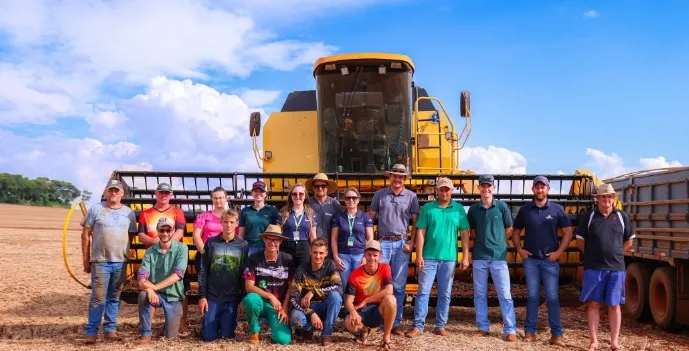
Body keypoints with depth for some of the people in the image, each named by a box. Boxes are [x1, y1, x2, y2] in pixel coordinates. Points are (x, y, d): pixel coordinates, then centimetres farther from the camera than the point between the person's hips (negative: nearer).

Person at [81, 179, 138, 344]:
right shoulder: (96, 209, 1)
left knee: (114, 298, 10)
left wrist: (124, 255, 7)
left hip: (121, 262, 3)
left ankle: (110, 330, 19)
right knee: (98, 298, -4)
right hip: (100, 261, -3)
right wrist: (86, 260, 0)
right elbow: (85, 235, 2)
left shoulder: (129, 212, 9)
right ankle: (91, 332, 3)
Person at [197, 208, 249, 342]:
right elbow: (203, 271, 3)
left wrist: (243, 299, -2)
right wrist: (202, 296, -3)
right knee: (208, 336, -1)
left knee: (226, 336, -2)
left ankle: (226, 321, 29)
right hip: (211, 297, 1)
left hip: (232, 299, 0)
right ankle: (217, 321, 29)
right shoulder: (211, 243, 2)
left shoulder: (243, 245, 1)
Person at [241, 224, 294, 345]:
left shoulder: (287, 259, -3)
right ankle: (254, 331, -9)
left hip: (279, 305, 0)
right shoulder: (254, 258, -7)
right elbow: (249, 287, -11)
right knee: (251, 298, -37)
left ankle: (271, 322, 14)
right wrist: (270, 296, -19)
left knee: (284, 339, -22)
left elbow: (291, 287, 0)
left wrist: (284, 308, -8)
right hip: (260, 301, 0)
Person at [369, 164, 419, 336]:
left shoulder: (411, 196, 5)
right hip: (382, 242, 0)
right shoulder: (379, 195, 6)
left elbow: (416, 222, 6)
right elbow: (370, 219, 9)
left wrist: (411, 242, -3)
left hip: (401, 243, 0)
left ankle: (396, 323, 11)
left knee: (398, 285, 4)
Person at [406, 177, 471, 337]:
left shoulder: (459, 209, 3)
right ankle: (418, 326, 4)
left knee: (445, 294, 9)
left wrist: (465, 256, 0)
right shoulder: (427, 208, 1)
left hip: (449, 258, 1)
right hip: (429, 257, -1)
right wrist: (419, 255, -7)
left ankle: (440, 326, 19)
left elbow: (464, 233, 4)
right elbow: (420, 232, -1)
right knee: (423, 292, -1)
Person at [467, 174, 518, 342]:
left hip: (499, 257, -2)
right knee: (479, 294, 8)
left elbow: (509, 230, 7)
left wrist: (498, 244, 9)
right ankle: (483, 327, 19)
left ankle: (510, 330, 4)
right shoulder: (473, 209, 3)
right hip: (479, 257, 2)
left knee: (504, 294, -1)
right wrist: (481, 244, 7)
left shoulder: (502, 206, -2)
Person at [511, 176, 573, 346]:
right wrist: (519, 249, -1)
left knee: (552, 297, -1)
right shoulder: (525, 209, 5)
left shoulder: (557, 209, 0)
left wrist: (559, 252, -7)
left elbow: (568, 232, 1)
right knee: (532, 296, 7)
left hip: (550, 260, -1)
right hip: (530, 259, 2)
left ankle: (557, 334, 5)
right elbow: (516, 232, 13)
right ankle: (530, 331, 13)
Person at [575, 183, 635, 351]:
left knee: (614, 305, 5)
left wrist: (615, 254, 8)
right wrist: (593, 254, 5)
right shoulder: (590, 217, 1)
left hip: (616, 268, 1)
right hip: (593, 268, -1)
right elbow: (580, 240, 8)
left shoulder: (622, 216, 5)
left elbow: (629, 240, 14)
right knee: (593, 304, 4)